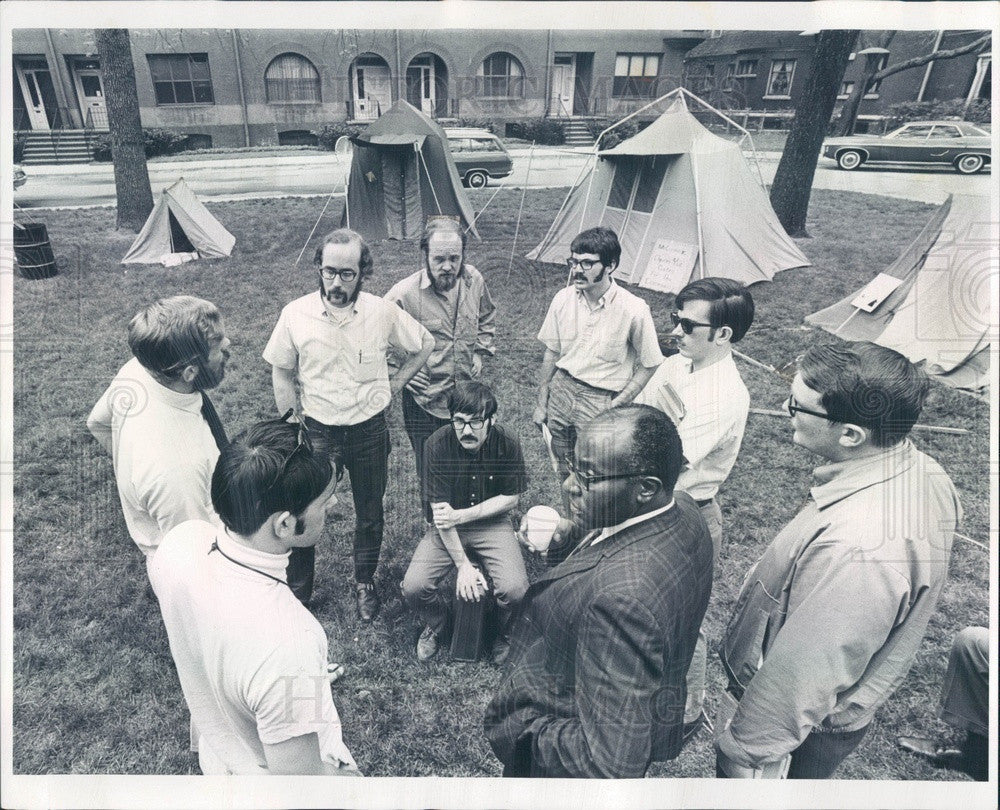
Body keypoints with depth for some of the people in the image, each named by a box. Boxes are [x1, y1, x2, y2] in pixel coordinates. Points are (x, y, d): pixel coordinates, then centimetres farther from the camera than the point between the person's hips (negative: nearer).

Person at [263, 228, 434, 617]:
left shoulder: (383, 312, -12)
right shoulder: (296, 314, -12)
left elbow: (425, 344, 5)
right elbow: (281, 373, 1)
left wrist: (395, 383, 1)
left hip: (369, 430, 1)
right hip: (317, 429, 0)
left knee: (370, 513, 16)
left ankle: (365, 583, 41)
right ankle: (298, 590, 34)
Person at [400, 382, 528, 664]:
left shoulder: (507, 444, -16)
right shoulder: (437, 445, -18)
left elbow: (510, 499, -6)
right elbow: (440, 511, -16)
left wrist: (461, 515, -18)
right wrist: (463, 565, -20)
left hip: (492, 525, 0)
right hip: (447, 529, 1)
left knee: (514, 589, -23)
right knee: (413, 587, -19)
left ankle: (500, 631, 14)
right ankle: (436, 624, 18)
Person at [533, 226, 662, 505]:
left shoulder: (633, 310, -18)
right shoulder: (564, 299, -6)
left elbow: (649, 366, -6)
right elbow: (551, 353, 6)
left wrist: (617, 407, -11)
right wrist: (542, 403, 9)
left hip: (601, 402, -4)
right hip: (561, 390, 4)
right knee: (565, 473, 18)